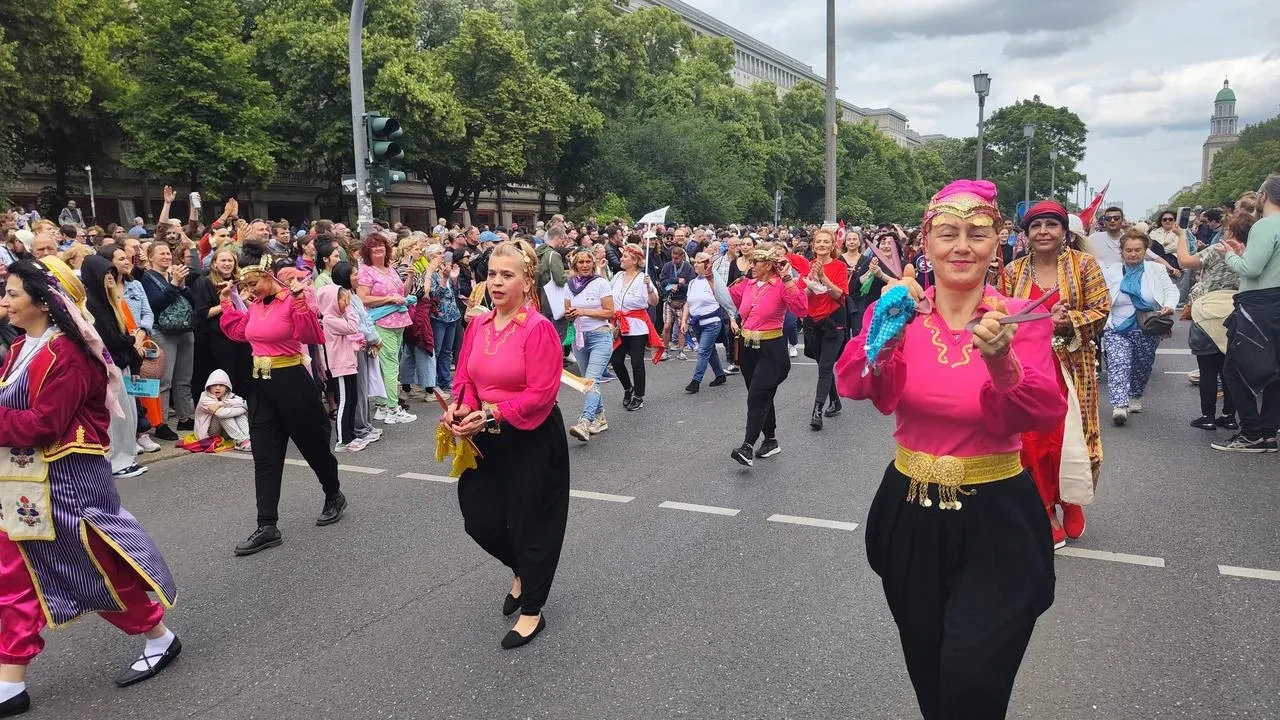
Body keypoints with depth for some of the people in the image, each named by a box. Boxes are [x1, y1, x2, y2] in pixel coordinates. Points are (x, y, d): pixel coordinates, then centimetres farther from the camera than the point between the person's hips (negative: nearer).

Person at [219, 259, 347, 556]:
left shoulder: (293, 301, -13)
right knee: (265, 457, 4)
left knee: (313, 444, 10)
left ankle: (334, 497, 35)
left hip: (291, 381, -7)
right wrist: (227, 302, 16)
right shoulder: (254, 306, 9)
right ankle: (267, 527, 7)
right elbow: (238, 331, 24)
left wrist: (300, 300, -33)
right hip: (261, 385, 7)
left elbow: (312, 336, -26)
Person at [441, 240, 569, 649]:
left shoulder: (538, 329, -18)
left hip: (533, 441, -7)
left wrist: (490, 415, -24)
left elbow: (540, 394, -21)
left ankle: (532, 612, 25)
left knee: (529, 523, 5)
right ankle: (524, 572, 42)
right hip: (488, 439, 7)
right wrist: (461, 408, -11)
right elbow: (465, 378, 9)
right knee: (479, 520, 12)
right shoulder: (477, 326, 3)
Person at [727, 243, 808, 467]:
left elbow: (802, 309, -26)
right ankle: (771, 441, 29)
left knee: (757, 397, -14)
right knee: (762, 397, 16)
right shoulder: (747, 285, 7)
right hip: (747, 347, 7)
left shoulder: (781, 286, -12)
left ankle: (748, 447, -15)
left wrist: (788, 279, -28)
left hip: (770, 349, -7)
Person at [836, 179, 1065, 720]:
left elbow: (1045, 415, -23)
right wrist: (884, 331, -39)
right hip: (910, 512, 2)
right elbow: (854, 387, -20)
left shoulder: (1020, 319, -8)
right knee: (927, 674, 19)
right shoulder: (900, 310, -4)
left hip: (995, 517, -2)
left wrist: (1002, 362, -41)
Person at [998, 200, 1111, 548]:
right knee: (1032, 438, 2)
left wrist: (1065, 321, -20)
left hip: (1070, 367, -1)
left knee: (1070, 436, 2)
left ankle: (1070, 501, 27)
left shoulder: (1084, 264, -1)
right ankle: (1044, 510, 18)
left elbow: (1101, 310, -5)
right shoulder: (1013, 271, 5)